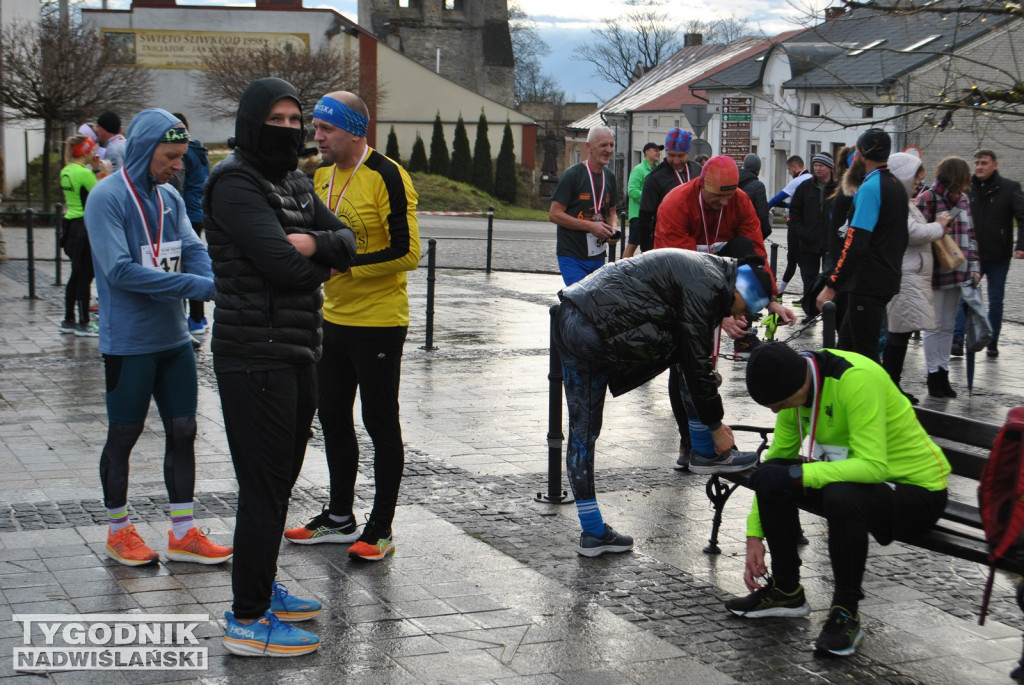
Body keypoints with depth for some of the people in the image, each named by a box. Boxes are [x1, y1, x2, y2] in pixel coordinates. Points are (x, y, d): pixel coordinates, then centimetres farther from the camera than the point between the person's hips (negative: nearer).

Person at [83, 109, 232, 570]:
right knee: (123, 436, 5)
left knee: (183, 431, 9)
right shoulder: (107, 198, -14)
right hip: (128, 342, -7)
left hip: (173, 338, 7)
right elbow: (120, 271, -22)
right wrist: (195, 285, -25)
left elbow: (194, 251, 1)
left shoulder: (170, 198, 8)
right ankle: (119, 531, 21)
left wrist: (216, 283, -23)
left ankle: (183, 533, 18)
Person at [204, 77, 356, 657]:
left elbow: (347, 240, 9)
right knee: (264, 484, -7)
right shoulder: (236, 183, -12)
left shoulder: (295, 184, 17)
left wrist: (315, 244, -13)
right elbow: (285, 264, -22)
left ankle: (262, 588, 31)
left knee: (281, 476, 17)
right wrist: (323, 258, -1)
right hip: (256, 353, -9)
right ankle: (248, 620, 0)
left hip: (297, 352, 9)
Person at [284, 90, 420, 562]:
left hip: (378, 323, -8)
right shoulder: (322, 176, 9)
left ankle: (381, 530, 12)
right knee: (333, 420, 15)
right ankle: (340, 518, 30)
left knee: (381, 425, 2)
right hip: (333, 317, 8)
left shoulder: (387, 178, -16)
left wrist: (346, 262, -22)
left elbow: (408, 253, -21)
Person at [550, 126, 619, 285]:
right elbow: (554, 214, -12)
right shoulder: (572, 175, -9)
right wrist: (590, 226, -18)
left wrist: (612, 228, 0)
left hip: (598, 256, 7)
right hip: (572, 256, -7)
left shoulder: (609, 177, 12)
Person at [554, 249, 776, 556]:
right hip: (598, 332, -10)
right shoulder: (707, 285, -9)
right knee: (687, 344, 0)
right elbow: (697, 361, -10)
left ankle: (593, 533, 20)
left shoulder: (699, 269, 22)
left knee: (582, 431, 13)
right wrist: (716, 426, 0)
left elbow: (696, 357, 28)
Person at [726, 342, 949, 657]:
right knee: (770, 476, -12)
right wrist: (755, 536, 0)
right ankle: (786, 590, 7)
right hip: (854, 476, 8)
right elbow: (778, 456, 4)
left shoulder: (856, 379, -29)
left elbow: (873, 466, -35)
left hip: (919, 489, -8)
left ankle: (846, 612, -15)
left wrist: (796, 474, -34)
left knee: (842, 497, -38)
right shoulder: (794, 383, -5)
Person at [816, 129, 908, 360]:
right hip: (889, 278, 10)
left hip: (869, 282, -10)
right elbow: (900, 238, 22)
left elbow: (856, 242, -22)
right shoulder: (896, 185, 14)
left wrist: (831, 286, -22)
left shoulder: (870, 187, -15)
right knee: (847, 338, 17)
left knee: (865, 349, -6)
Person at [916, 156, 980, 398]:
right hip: (936, 274, -6)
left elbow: (970, 235, 15)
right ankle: (933, 376, 10)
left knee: (948, 326, 12)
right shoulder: (928, 198, -9)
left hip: (957, 274, 6)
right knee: (934, 326, 1)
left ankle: (943, 372, 20)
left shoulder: (962, 199, 10)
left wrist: (974, 267, 9)